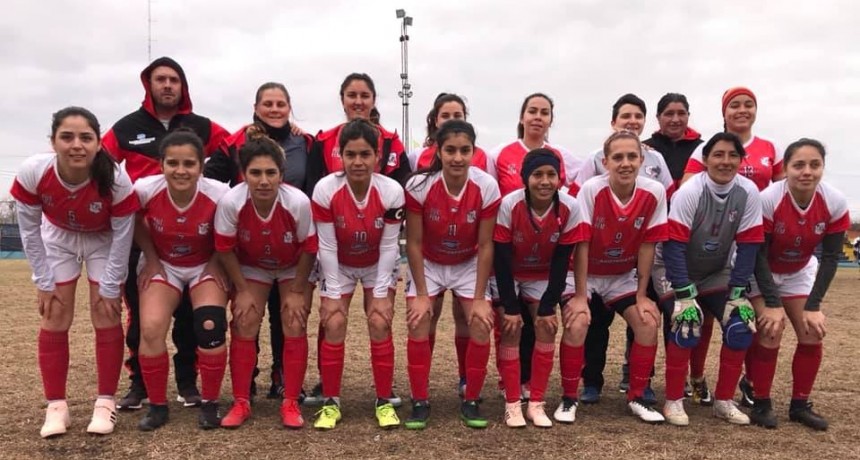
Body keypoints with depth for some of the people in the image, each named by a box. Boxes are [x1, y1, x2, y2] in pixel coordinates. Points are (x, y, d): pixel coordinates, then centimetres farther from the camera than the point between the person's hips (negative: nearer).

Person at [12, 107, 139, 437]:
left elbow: (122, 236, -22)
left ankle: (105, 402, 8)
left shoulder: (115, 180, -36)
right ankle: (56, 406, 10)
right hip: (58, 238, 2)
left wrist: (109, 287, -16)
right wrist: (44, 282, -11)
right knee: (54, 319, -1)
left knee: (106, 316, -5)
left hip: (104, 241, -1)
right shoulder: (32, 172, -31)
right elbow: (29, 230, -16)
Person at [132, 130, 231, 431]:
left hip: (206, 266, -1)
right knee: (150, 328, -17)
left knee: (211, 327, -22)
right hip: (162, 264, 1)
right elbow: (136, 224, -1)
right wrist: (150, 259, -4)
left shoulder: (219, 195, -27)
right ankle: (157, 406, 4)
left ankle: (210, 405, -1)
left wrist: (215, 265, -15)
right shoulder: (145, 189, -24)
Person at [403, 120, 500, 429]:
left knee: (481, 326, -11)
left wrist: (479, 298, -14)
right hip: (428, 264, 0)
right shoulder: (419, 186, -26)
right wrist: (421, 294, -15)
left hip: (469, 265, 1)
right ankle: (420, 402, 4)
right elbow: (414, 243, -17)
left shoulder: (487, 187, -24)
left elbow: (485, 245, -16)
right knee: (418, 325, -12)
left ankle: (470, 402, 7)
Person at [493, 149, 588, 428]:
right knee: (510, 327, -14)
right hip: (509, 276, -2)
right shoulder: (509, 205, -27)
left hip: (546, 276, 2)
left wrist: (548, 306, -14)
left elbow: (561, 262, -15)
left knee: (546, 325, -10)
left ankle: (536, 403, 1)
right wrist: (511, 307, -20)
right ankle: (512, 404, -4)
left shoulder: (570, 208, -22)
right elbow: (501, 260, -22)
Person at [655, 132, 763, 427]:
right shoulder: (690, 192, -24)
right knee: (687, 324, -23)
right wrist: (684, 295, -29)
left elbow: (747, 247, -11)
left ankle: (724, 401, 7)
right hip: (674, 270, -4)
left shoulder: (748, 193, -14)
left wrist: (737, 293, -15)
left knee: (741, 324, -11)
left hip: (716, 272, 4)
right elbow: (674, 247, -27)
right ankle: (673, 401, -6)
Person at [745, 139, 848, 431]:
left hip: (799, 273, 4)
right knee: (771, 331, -16)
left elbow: (831, 257, -12)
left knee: (813, 333, -5)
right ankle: (761, 404, 0)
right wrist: (772, 303, -26)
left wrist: (813, 305, -16)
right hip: (760, 273, -4)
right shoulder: (768, 199, -30)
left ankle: (800, 405, 12)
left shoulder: (835, 203, -19)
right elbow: (757, 255, -24)